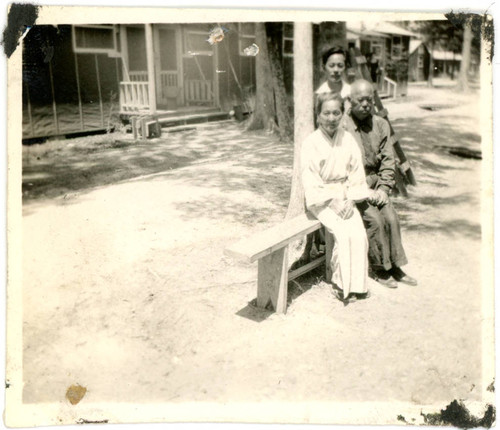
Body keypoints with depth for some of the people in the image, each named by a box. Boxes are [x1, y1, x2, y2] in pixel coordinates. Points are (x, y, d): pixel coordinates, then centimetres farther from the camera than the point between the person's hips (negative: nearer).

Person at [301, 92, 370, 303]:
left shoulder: (348, 139, 3)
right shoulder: (311, 143, -8)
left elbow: (356, 173, 5)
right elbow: (311, 181, -11)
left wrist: (350, 200, -8)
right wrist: (332, 200, -18)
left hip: (345, 197, 4)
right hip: (320, 200, -3)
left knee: (358, 233, -18)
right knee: (343, 233, -24)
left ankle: (356, 283, -6)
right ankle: (341, 283, -8)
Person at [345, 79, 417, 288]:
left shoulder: (381, 125, 8)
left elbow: (388, 161, 8)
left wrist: (383, 188, -6)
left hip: (374, 183, 5)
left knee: (391, 218, -14)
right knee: (375, 219, -21)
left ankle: (394, 266, 0)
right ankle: (378, 268, -3)